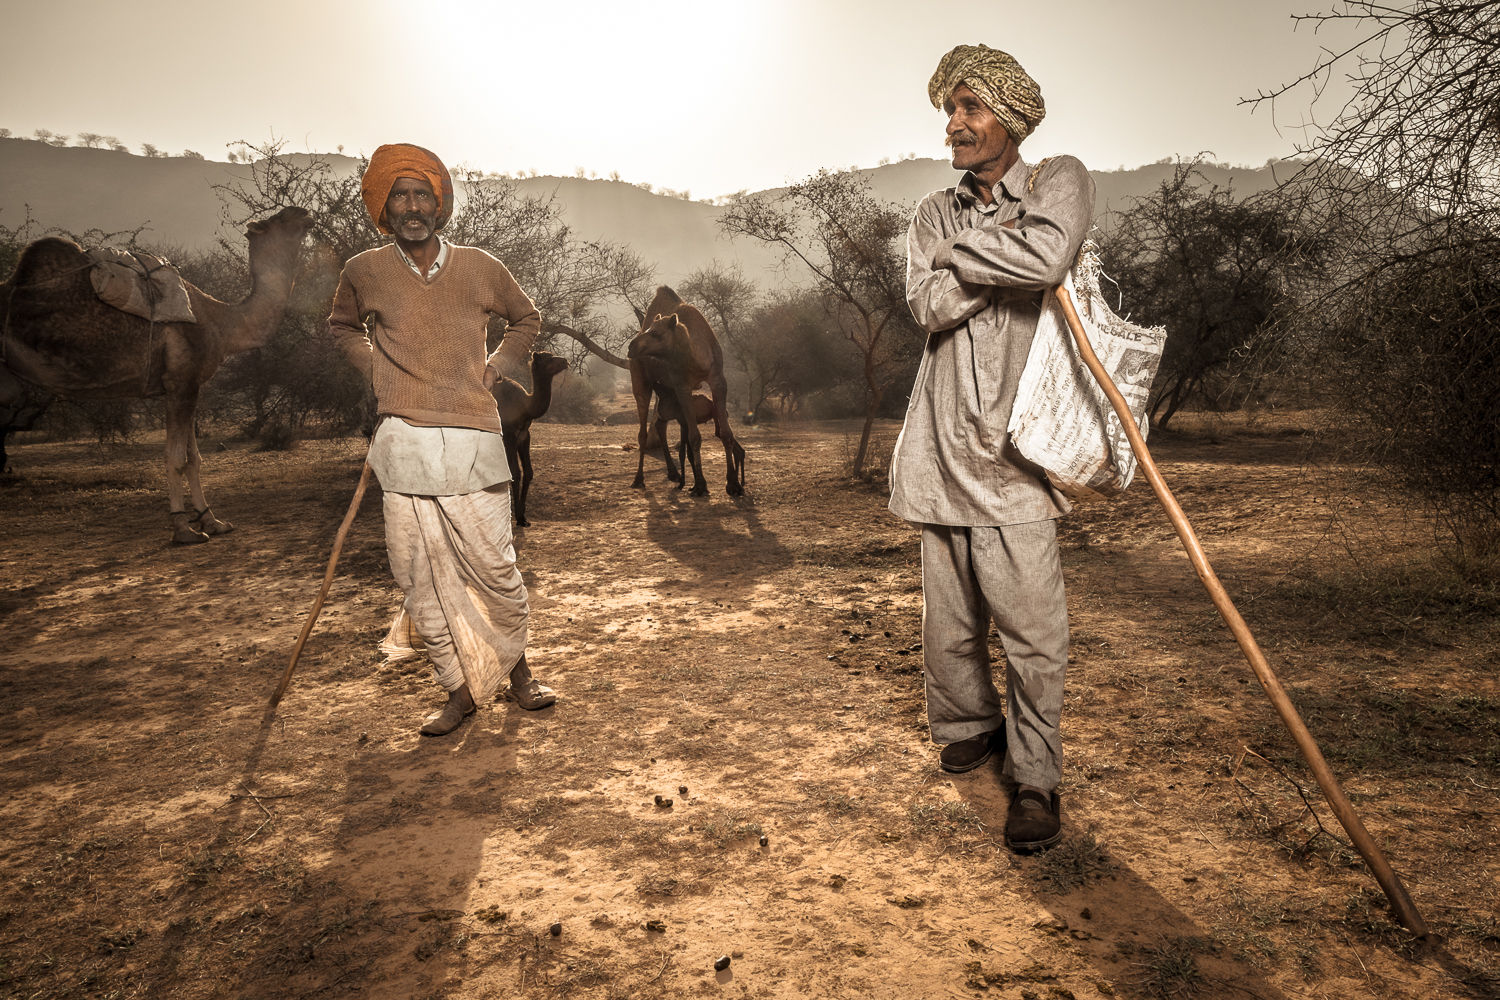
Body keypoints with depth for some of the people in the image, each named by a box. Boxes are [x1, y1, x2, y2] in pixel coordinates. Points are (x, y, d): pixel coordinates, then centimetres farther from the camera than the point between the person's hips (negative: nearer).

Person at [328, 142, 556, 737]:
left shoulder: (479, 269, 3)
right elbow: (341, 327, 26)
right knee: (420, 577, 4)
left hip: (471, 441, -1)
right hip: (402, 441, 1)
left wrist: (491, 372, 10)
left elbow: (527, 320, 21)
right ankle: (461, 688, 19)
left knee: (494, 569, 0)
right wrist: (377, 371, 9)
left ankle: (515, 666, 24)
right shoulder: (364, 273, 5)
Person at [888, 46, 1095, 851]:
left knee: (1033, 633, -4)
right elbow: (928, 304, -5)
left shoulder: (1058, 180, 3)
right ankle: (967, 726, 34)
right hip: (943, 449, 4)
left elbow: (1047, 258, -21)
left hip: (1015, 452, -4)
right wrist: (1001, 242, -10)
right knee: (949, 620, 11)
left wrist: (960, 249, -6)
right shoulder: (935, 213, 14)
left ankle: (1035, 780, 11)